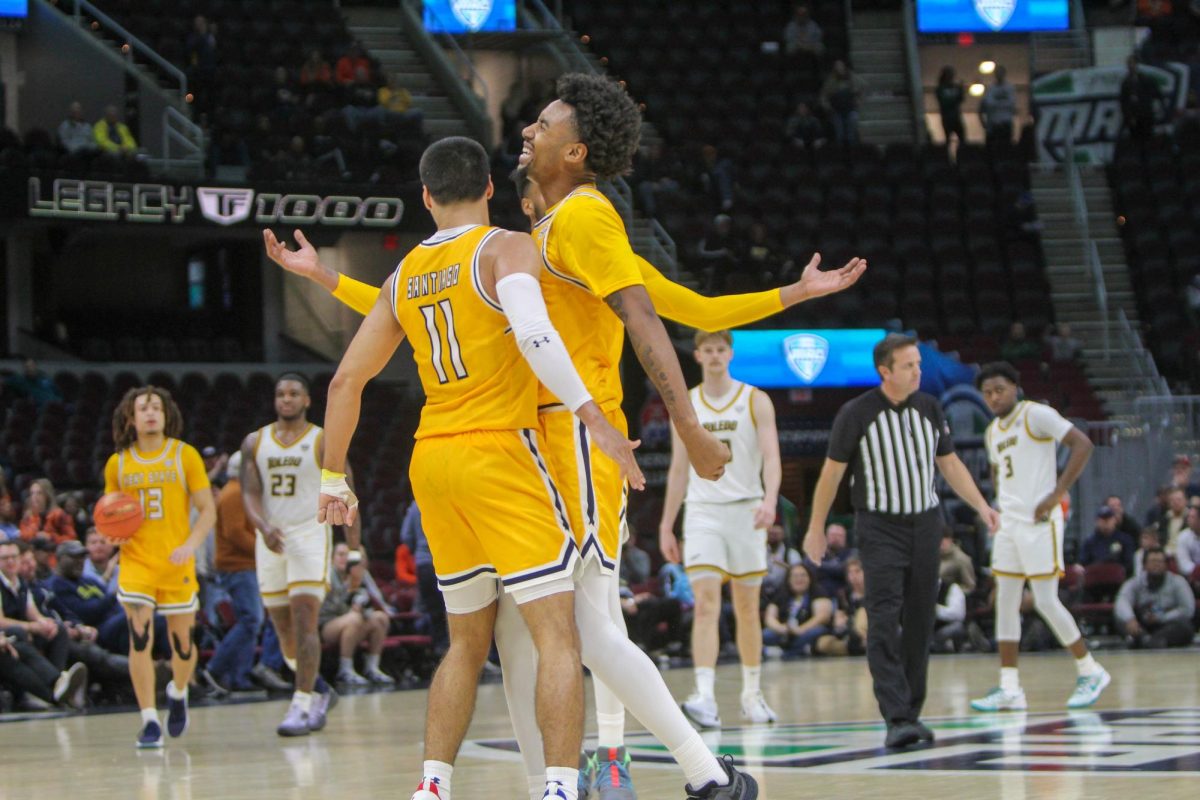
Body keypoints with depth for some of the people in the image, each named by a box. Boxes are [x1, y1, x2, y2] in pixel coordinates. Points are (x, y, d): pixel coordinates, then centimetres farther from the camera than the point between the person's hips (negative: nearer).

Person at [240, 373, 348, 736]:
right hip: (271, 540, 4)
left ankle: (302, 706, -16)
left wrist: (355, 553, -1)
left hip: (310, 536, -4)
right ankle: (319, 691, 30)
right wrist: (264, 528, -20)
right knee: (284, 628, 9)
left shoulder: (324, 442, 0)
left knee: (304, 621, -16)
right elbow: (250, 493, 1)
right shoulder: (255, 443, 9)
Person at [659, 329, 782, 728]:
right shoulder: (685, 405, 10)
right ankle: (705, 698, -24)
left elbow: (771, 457, -7)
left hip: (746, 511, -1)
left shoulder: (755, 400, 2)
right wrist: (666, 525, 10)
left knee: (747, 608, 7)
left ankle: (752, 695, 20)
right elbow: (678, 469, 14)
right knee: (706, 604, -14)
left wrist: (770, 500, -25)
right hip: (702, 512, 1)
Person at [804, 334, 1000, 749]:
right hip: (880, 528, -5)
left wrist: (981, 505, 3)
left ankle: (912, 711, 16)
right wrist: (816, 527, 2)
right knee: (884, 622, -14)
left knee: (919, 622, 6)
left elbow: (950, 463, 14)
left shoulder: (930, 408, 5)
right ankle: (897, 718, -20)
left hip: (925, 524, 5)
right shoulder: (856, 414, -8)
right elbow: (832, 472, -1)